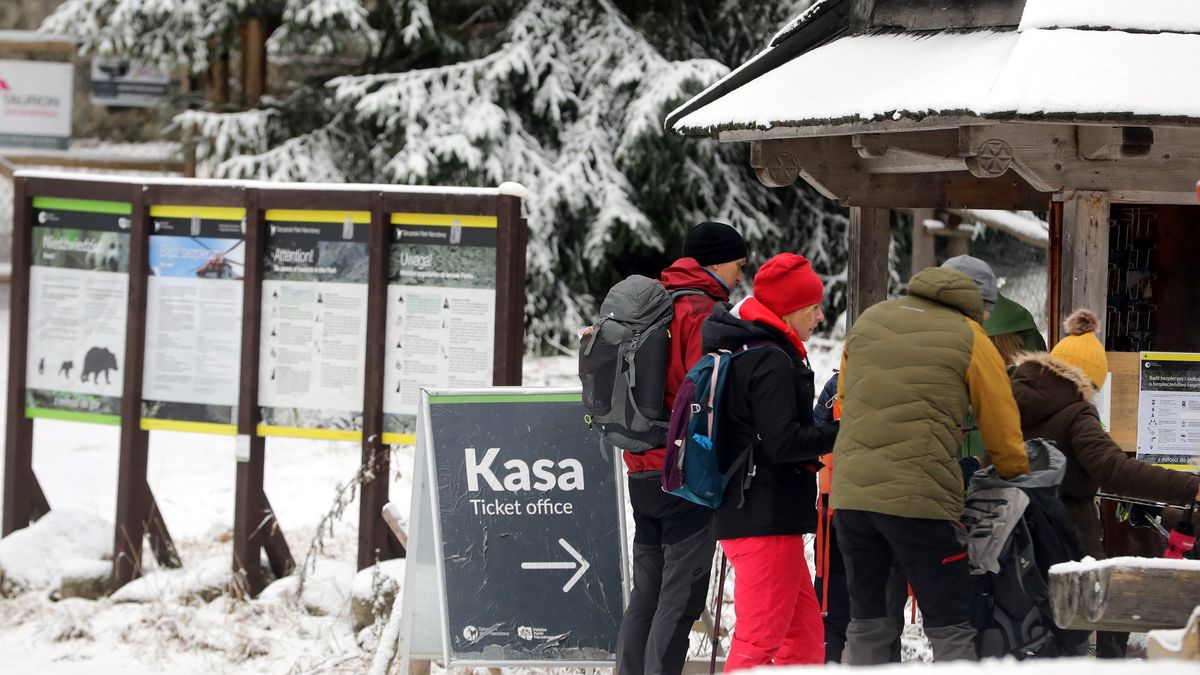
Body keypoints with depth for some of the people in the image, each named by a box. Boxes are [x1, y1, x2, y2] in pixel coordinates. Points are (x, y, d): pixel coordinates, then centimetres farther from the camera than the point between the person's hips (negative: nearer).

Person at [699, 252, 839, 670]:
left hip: (744, 513, 11)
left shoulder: (743, 353, 17)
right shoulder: (772, 361, -15)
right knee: (759, 640, -10)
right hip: (768, 520, -11)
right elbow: (784, 442, -21)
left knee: (804, 634, 16)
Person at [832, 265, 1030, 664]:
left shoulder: (868, 321, 18)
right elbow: (1004, 435, 7)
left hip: (849, 493, 5)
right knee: (950, 630, -1)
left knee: (866, 623, 15)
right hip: (920, 496, -5)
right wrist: (1017, 480, 23)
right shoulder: (968, 338, 4)